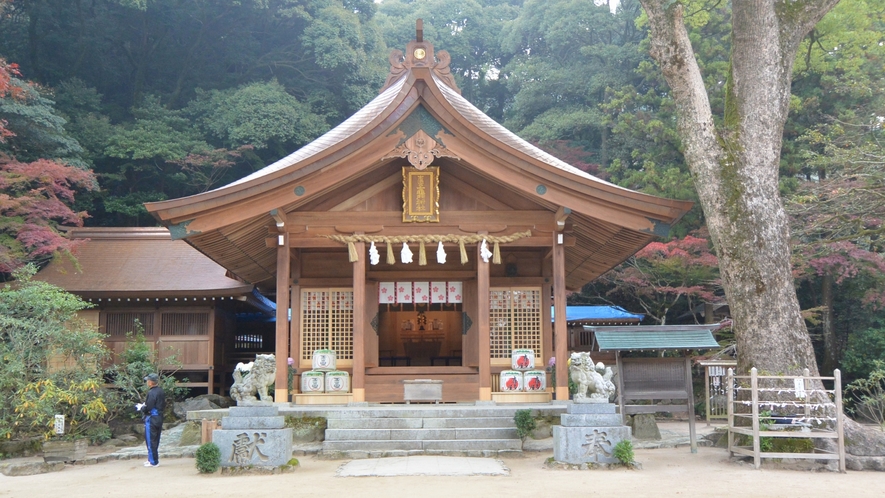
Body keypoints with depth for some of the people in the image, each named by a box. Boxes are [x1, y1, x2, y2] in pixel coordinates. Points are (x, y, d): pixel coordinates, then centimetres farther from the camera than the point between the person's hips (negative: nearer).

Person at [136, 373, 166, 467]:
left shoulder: (151, 393, -19)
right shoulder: (162, 392, 9)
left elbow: (148, 408, -23)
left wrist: (140, 408, -1)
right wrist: (144, 406, 18)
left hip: (151, 419, -9)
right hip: (159, 418, 9)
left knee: (150, 441, -1)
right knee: (156, 440, 16)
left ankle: (153, 461, 2)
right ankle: (154, 459, 24)